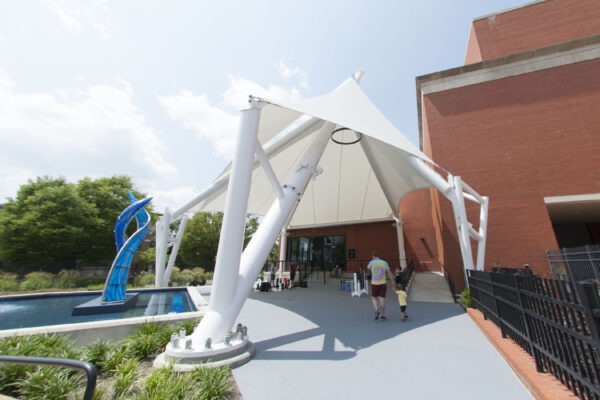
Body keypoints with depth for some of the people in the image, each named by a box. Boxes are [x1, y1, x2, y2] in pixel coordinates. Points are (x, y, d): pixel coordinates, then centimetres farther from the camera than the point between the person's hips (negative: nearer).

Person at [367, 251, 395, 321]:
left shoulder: (372, 262, -6)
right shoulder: (384, 263, -1)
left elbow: (368, 268, 16)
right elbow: (389, 273, 0)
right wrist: (393, 283, 6)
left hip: (374, 284, -2)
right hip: (383, 283, 2)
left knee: (374, 298, 15)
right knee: (382, 299, 10)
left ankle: (377, 310, -7)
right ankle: (382, 315, 16)